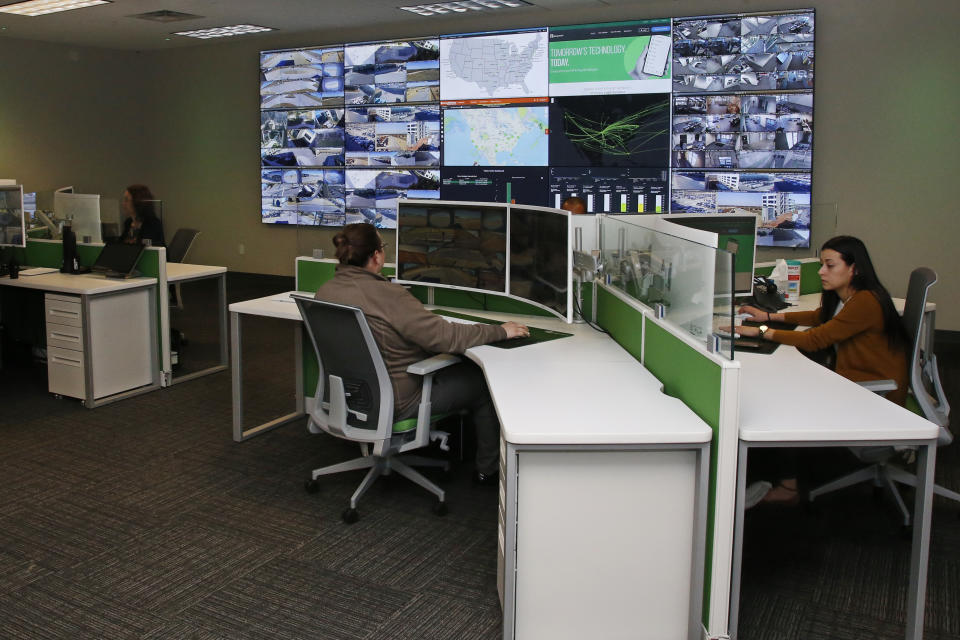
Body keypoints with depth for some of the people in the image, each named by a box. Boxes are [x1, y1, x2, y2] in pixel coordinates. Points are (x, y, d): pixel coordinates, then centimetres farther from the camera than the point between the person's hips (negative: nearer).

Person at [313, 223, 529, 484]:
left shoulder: (325, 291, -4)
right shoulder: (388, 295, -28)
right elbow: (444, 336, -26)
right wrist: (500, 331, -15)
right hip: (394, 403, -8)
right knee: (483, 382, 9)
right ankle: (488, 468, 23)